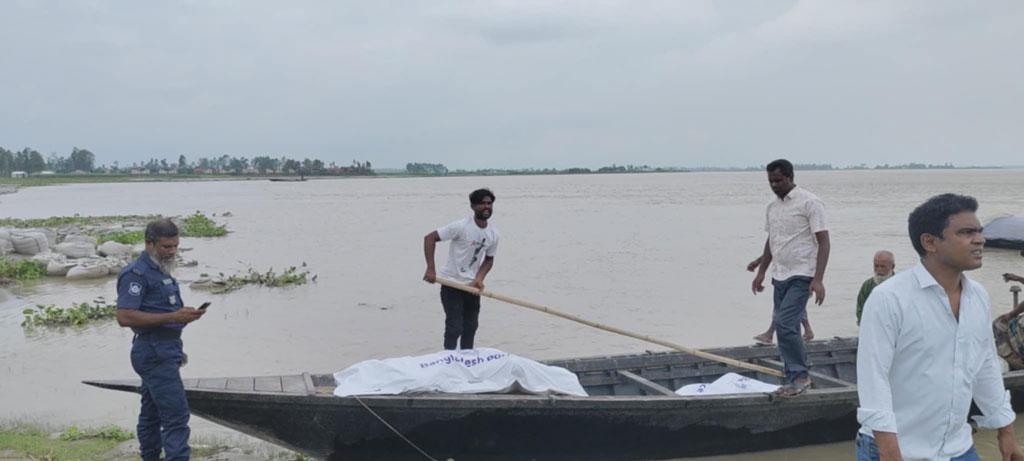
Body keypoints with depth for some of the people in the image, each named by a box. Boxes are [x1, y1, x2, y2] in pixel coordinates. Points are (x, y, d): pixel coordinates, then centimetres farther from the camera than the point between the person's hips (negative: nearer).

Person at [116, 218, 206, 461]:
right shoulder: (136, 273, -14)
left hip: (164, 351, 10)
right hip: (154, 352, -10)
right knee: (176, 414, -14)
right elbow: (124, 316, -22)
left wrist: (185, 314, 13)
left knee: (152, 413, 16)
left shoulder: (161, 270, 17)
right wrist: (173, 317, -25)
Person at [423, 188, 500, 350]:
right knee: (454, 327, -7)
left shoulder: (494, 234, -1)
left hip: (472, 285, 6)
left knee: (471, 327, 14)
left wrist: (479, 279, -8)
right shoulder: (461, 227, -18)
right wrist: (430, 269, -25)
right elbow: (429, 238, -18)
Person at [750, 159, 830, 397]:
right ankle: (794, 380, 16)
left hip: (801, 276, -7)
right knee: (789, 328, 9)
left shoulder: (810, 203, -9)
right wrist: (761, 272, 21)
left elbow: (824, 242, -13)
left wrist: (818, 279, -21)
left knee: (784, 324, -17)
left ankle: (799, 375, -4)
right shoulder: (772, 207, 13)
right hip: (780, 277, 7)